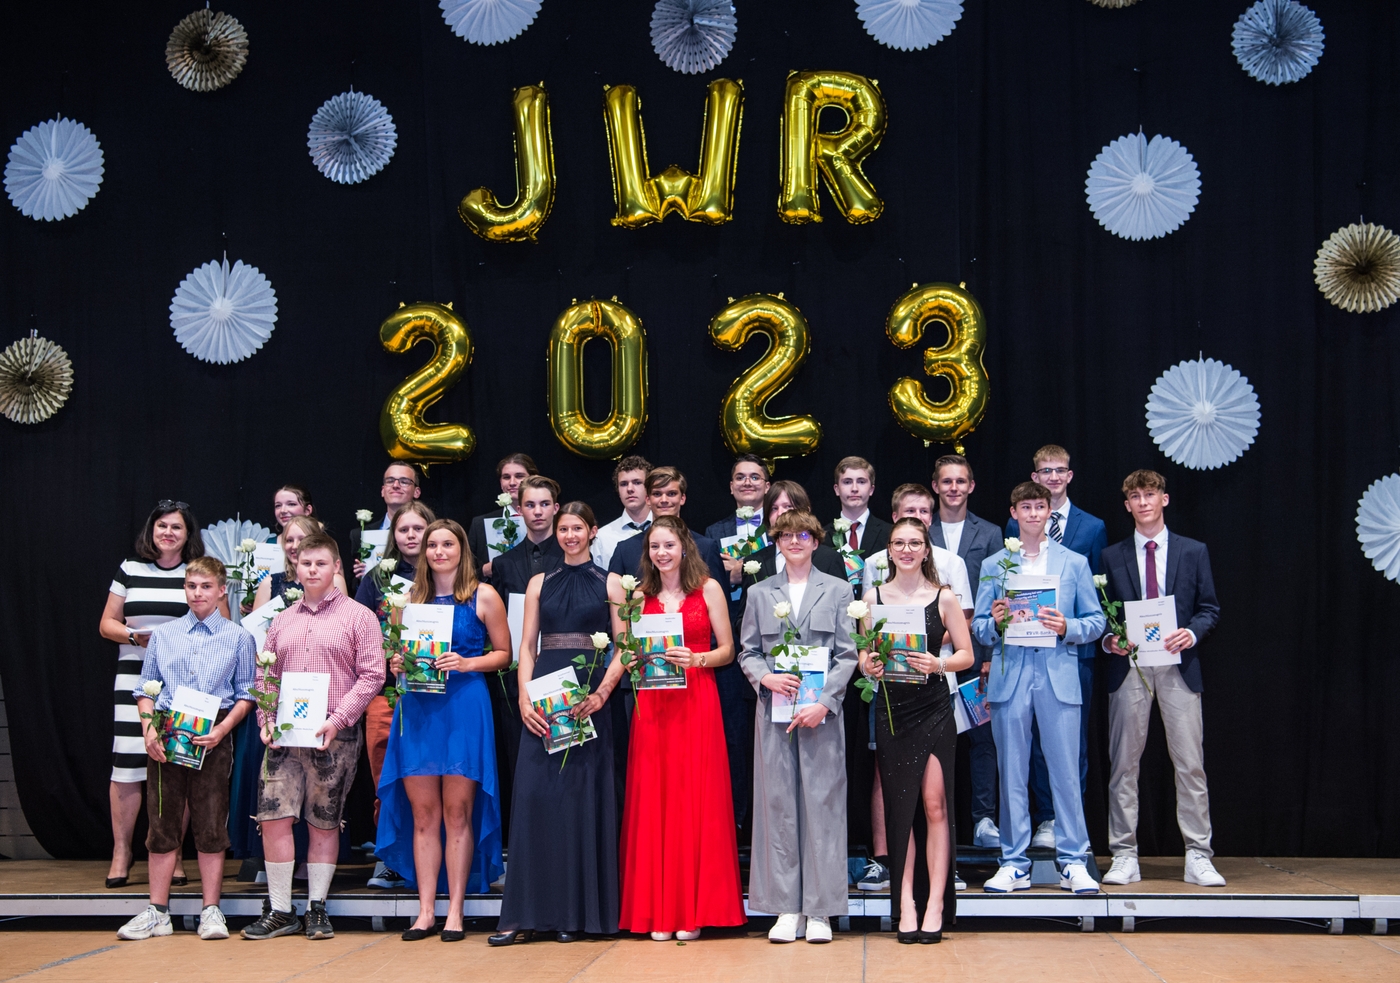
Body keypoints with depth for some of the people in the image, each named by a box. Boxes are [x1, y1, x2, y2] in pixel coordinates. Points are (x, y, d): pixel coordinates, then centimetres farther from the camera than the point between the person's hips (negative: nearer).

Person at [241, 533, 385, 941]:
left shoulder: (357, 616, 3)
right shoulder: (283, 620, 16)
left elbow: (372, 674, -4)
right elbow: (267, 675, 17)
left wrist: (338, 719, -13)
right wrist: (266, 720, 1)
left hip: (335, 735, -3)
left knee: (324, 823, 2)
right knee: (273, 817, -6)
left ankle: (317, 909, 12)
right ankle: (280, 911, 2)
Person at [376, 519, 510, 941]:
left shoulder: (483, 596, 3)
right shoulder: (411, 599, 13)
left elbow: (503, 653, 3)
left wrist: (466, 663, -12)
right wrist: (397, 664, 0)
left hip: (464, 707, -3)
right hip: (417, 709, 3)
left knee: (457, 811, -2)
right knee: (423, 812, 3)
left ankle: (455, 910, 4)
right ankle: (426, 910, 8)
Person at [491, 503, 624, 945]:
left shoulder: (609, 584, 6)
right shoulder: (540, 583, 13)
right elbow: (527, 647, 10)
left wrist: (600, 694, -15)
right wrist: (524, 698, -5)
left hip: (590, 701, -2)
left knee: (582, 795, -1)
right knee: (534, 793, -4)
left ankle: (575, 912, 5)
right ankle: (527, 913, -1)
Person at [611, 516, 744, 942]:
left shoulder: (708, 588, 4)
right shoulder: (639, 594, 11)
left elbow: (727, 650, 3)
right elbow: (625, 652, 11)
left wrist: (694, 659, -14)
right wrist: (617, 605, -2)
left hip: (696, 703, -2)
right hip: (651, 705, 2)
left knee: (695, 800, -3)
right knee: (654, 802, 1)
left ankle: (693, 910, 3)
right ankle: (658, 911, 6)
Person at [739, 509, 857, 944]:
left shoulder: (837, 591, 8)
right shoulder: (759, 594, 13)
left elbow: (847, 655, 2)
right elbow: (748, 652, 12)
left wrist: (823, 702, -10)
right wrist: (765, 678, -10)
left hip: (822, 712, -1)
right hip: (775, 711, 2)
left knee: (822, 803, -2)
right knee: (778, 804, 0)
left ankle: (820, 909, 3)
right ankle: (787, 908, 6)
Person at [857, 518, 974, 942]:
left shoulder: (944, 597, 3)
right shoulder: (874, 597, 8)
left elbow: (966, 654, 2)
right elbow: (864, 653, 10)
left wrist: (939, 663, -16)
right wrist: (868, 666, -12)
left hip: (934, 708, -1)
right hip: (891, 710, 2)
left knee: (935, 805, -5)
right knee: (899, 807, 4)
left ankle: (935, 903, -1)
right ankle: (906, 904, 7)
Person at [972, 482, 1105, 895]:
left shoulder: (1074, 563, 12)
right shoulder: (993, 566, 13)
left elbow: (1095, 622, 9)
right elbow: (979, 628, 11)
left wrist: (1067, 628, -10)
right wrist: (995, 623, -10)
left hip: (1058, 676, -1)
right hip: (1009, 677, 1)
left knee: (1065, 771, -3)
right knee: (1011, 773, 2)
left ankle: (1073, 862, 4)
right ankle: (1014, 863, 9)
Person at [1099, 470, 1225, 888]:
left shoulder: (1194, 552, 9)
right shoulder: (1112, 556, 10)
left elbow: (1210, 608, 8)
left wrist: (1191, 632, -11)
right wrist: (1110, 640, -8)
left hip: (1178, 667, -1)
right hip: (1129, 667, 1)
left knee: (1190, 763, -2)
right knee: (1124, 763, 1)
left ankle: (1198, 856, 3)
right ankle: (1124, 856, 7)